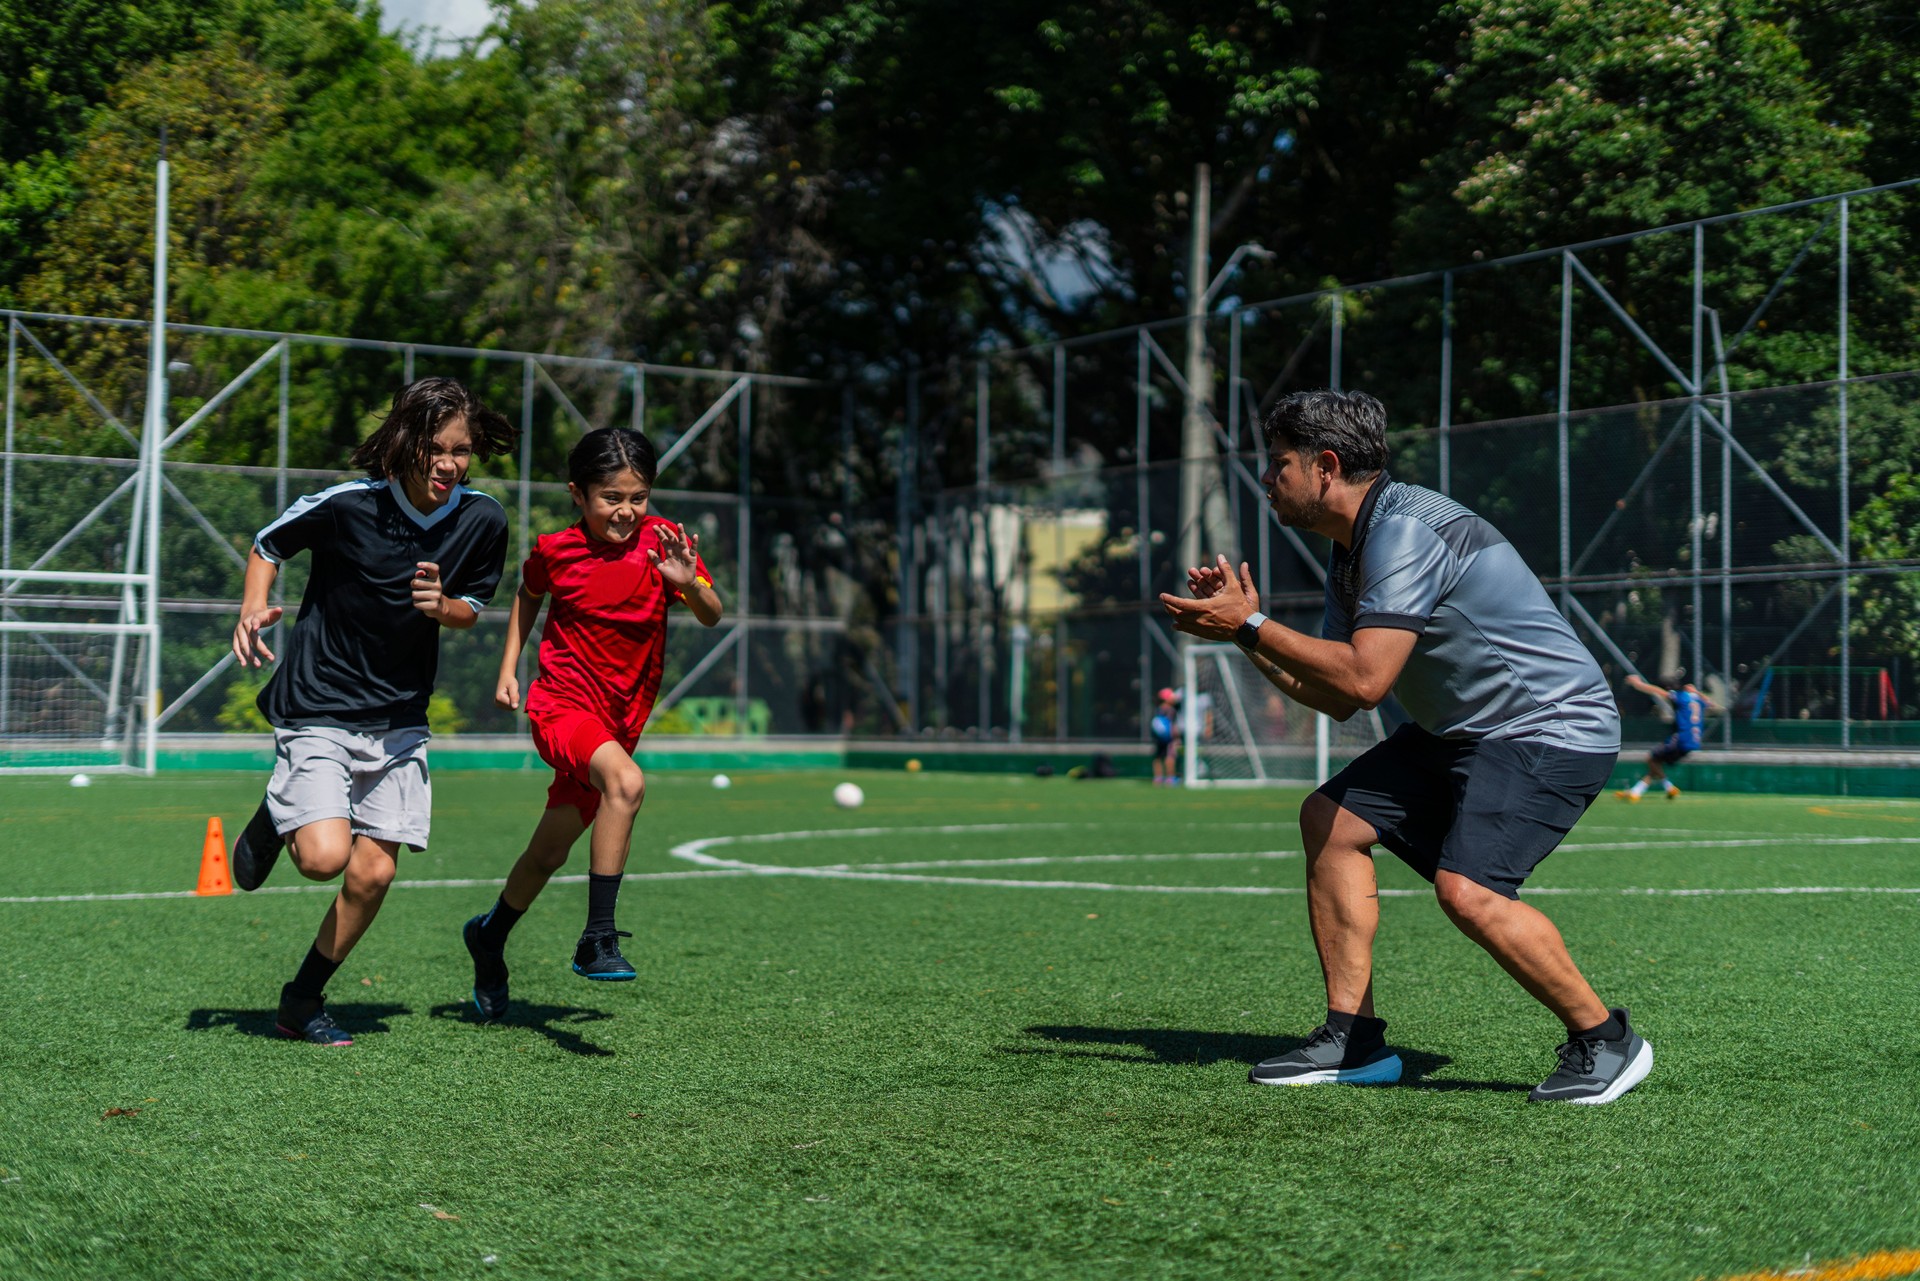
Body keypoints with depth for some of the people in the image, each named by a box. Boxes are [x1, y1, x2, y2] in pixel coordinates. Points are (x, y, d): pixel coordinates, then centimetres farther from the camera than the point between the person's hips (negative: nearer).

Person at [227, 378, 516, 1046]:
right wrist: (254, 610, -16)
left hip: (400, 720, 4)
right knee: (325, 858, -20)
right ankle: (274, 820, 17)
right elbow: (267, 546, 2)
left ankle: (302, 1002, 20)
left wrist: (443, 607, -13)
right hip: (318, 708, -4)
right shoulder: (347, 503, -16)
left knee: (373, 874, -1)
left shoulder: (482, 520, -6)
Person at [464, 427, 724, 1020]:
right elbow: (528, 594, 16)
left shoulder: (662, 541, -5)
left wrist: (687, 583, -30)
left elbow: (712, 617, -9)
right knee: (626, 782, -34)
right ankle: (598, 938, -30)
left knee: (550, 854, 15)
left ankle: (489, 936, 43)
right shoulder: (555, 549, -6)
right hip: (562, 705, -4)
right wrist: (508, 669, 10)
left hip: (620, 721, 4)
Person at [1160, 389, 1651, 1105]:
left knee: (1467, 890, -26)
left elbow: (1363, 681, -29)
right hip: (1463, 731, 11)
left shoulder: (1407, 530, -22)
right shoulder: (1351, 556, 10)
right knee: (1330, 820, 6)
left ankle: (1604, 1040, -4)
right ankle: (1354, 1039, 9)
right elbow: (1336, 699, 11)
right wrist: (1243, 628, 4)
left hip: (1555, 729, -11)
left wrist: (1249, 626, -21)